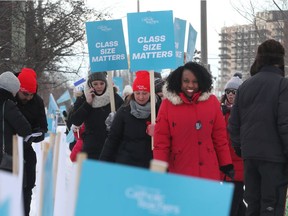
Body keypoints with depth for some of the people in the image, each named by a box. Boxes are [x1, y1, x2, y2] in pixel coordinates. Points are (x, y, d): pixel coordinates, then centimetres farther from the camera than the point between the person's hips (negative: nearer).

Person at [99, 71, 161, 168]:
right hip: (125, 164, 0)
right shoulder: (124, 111, 1)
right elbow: (113, 138, 2)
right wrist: (104, 163, -2)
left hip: (149, 164, 0)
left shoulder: (158, 110, -2)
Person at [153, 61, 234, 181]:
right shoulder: (168, 104, 1)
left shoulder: (211, 102, 6)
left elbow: (220, 137, 9)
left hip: (209, 172, 2)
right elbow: (161, 142, 0)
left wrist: (226, 165, 8)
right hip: (179, 172, -1)